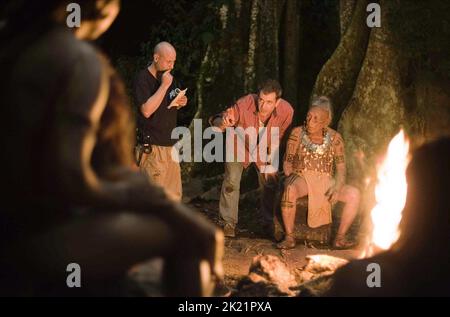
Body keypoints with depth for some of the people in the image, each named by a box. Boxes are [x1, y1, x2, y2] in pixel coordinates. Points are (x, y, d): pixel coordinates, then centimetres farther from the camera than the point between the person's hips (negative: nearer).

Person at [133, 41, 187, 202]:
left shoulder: (168, 77, 13)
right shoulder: (143, 79, -11)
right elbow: (146, 110, -23)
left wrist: (181, 102, 2)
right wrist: (164, 85, -21)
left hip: (171, 145, 8)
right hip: (152, 147, -8)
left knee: (174, 195, 8)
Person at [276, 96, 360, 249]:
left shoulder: (334, 138, 0)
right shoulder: (297, 133, -3)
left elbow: (341, 168, 2)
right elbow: (287, 163, 2)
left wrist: (338, 186, -15)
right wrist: (291, 176, -16)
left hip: (325, 180, 2)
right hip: (301, 178, -2)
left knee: (354, 194, -22)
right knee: (290, 189, -38)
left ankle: (340, 238, -12)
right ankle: (289, 237, -26)